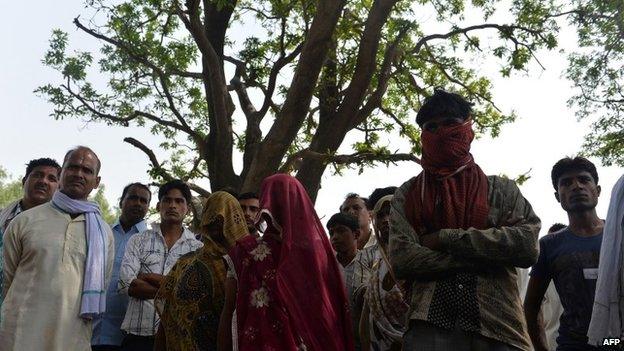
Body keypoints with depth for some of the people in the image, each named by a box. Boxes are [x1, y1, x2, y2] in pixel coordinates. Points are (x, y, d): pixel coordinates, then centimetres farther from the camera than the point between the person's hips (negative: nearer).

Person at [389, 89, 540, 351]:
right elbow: (400, 260, -6)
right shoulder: (407, 194, 8)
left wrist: (446, 238, -10)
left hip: (498, 329, 1)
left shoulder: (501, 189, 8)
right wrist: (489, 252, -8)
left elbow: (528, 247, -7)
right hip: (429, 328, -1)